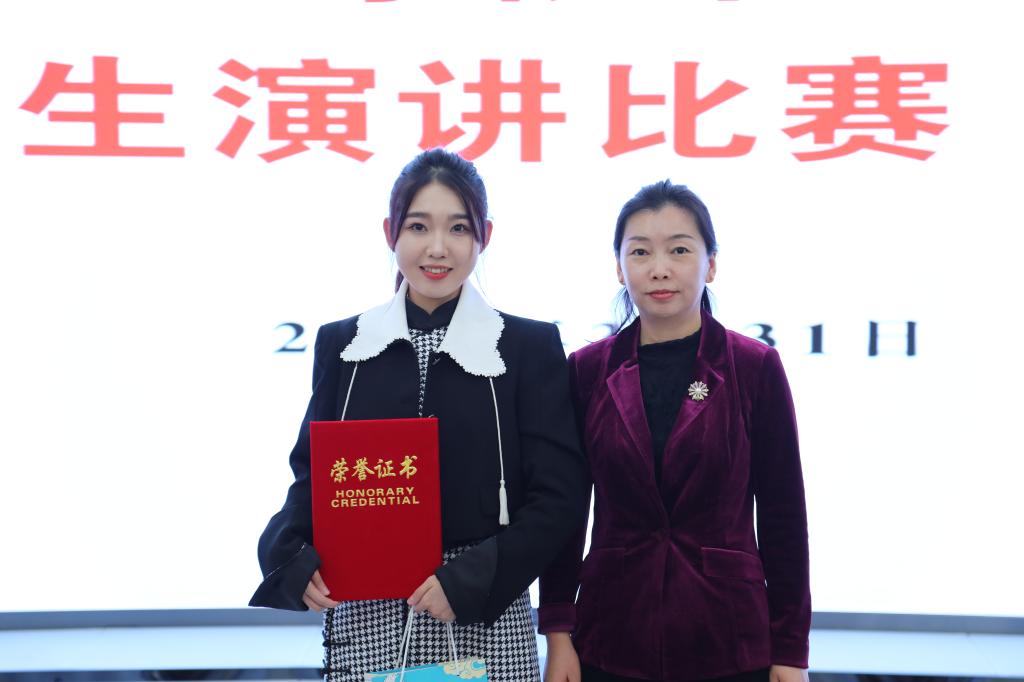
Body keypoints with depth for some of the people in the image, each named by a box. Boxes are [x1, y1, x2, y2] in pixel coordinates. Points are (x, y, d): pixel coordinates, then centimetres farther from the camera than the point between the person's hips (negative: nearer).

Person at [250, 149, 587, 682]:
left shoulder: (530, 346, -1)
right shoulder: (341, 344, 6)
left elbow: (558, 495, -4)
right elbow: (312, 472, 10)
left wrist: (470, 580, -14)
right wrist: (296, 563, -8)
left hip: (484, 622, -1)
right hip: (364, 621, 2)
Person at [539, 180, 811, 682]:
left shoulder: (755, 367, -4)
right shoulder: (586, 370, 0)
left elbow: (783, 514, -1)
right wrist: (558, 632, -1)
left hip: (728, 637, -1)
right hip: (611, 641, 1)